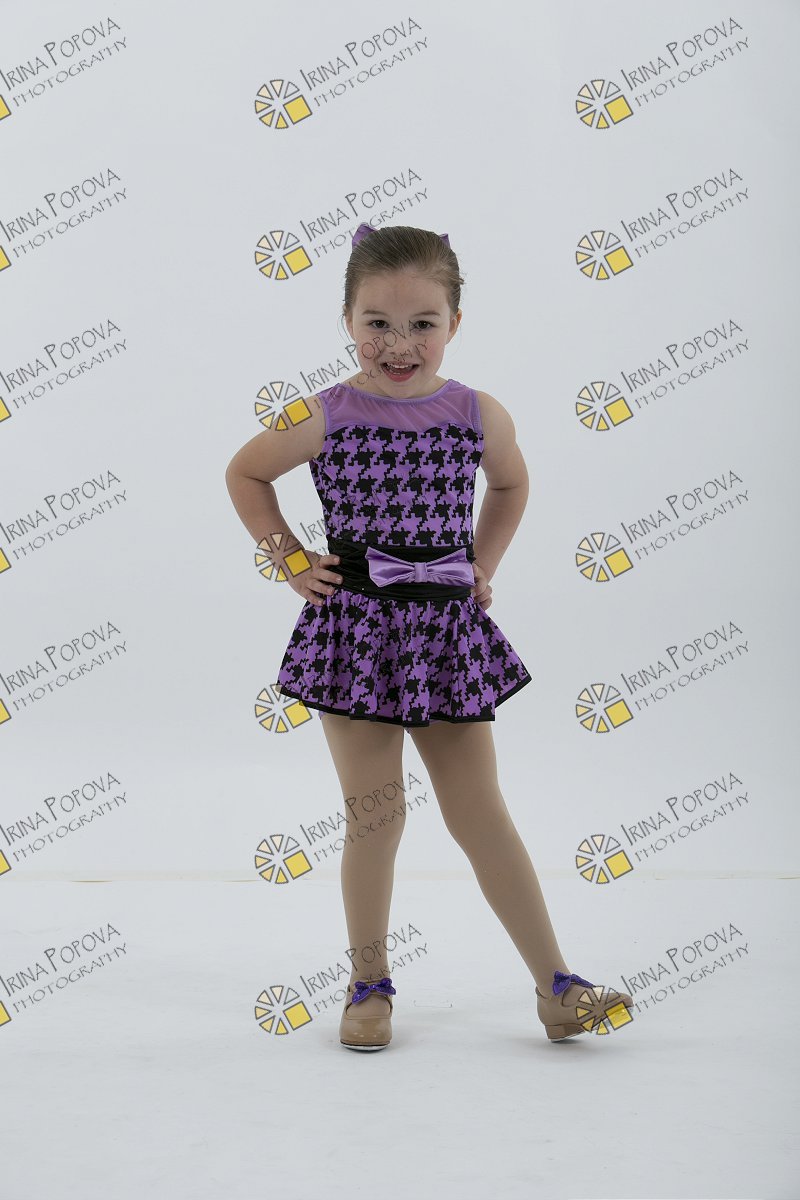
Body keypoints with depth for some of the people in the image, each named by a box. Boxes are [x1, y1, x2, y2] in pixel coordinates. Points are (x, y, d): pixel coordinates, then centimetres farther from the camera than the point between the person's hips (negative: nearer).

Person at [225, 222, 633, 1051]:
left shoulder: (480, 416, -1)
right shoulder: (324, 418, -6)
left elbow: (511, 485, 22)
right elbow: (245, 472, 12)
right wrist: (289, 560, 4)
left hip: (448, 627, 2)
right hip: (356, 627, -1)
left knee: (481, 815, 6)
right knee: (374, 819, 5)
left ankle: (556, 987, 13)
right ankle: (370, 983, 22)